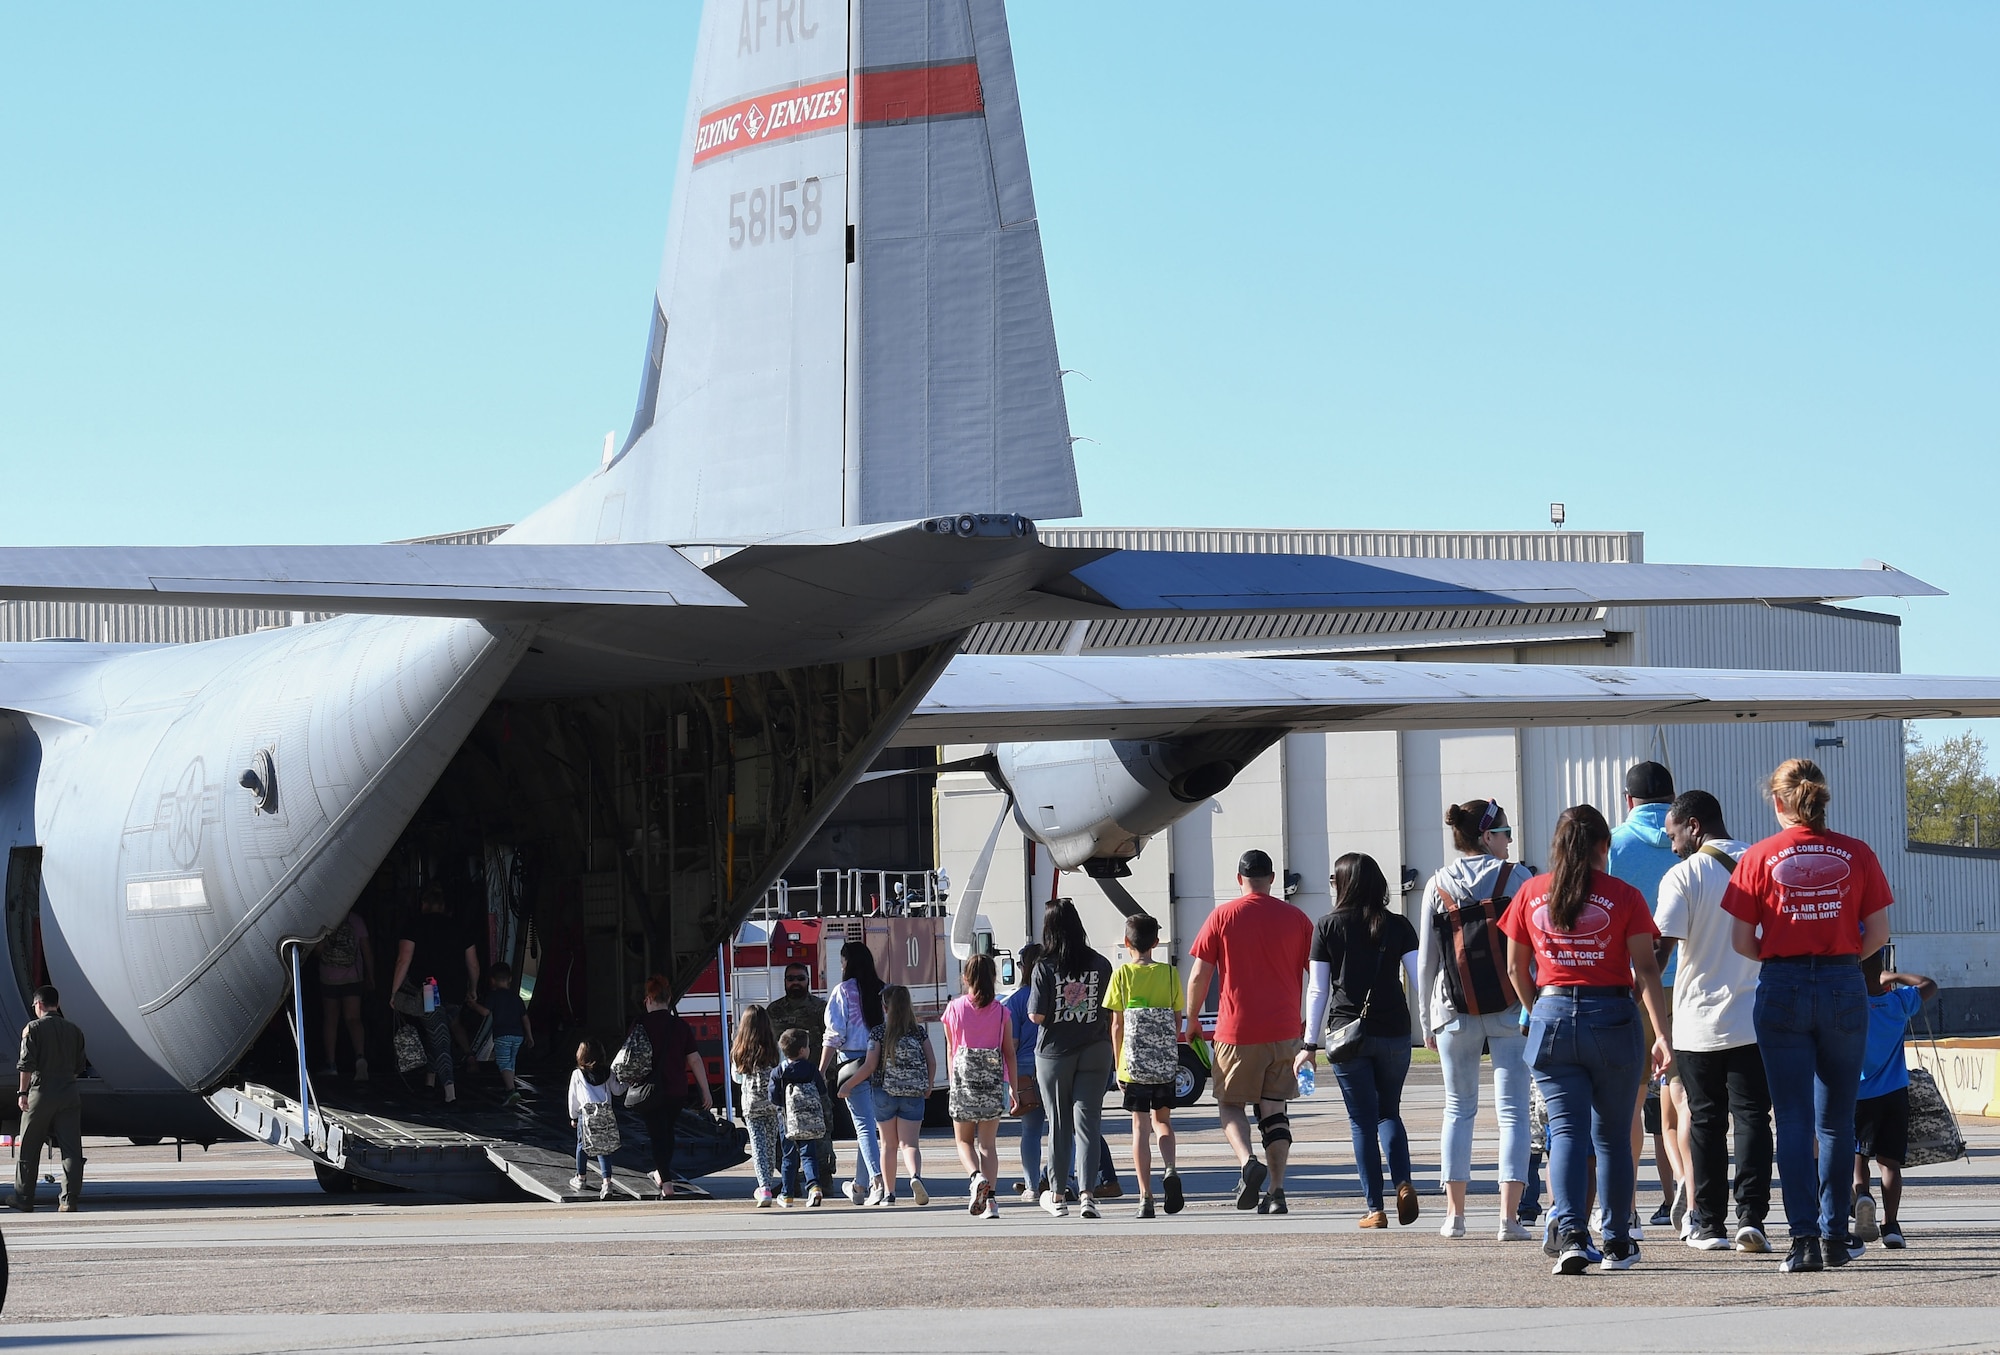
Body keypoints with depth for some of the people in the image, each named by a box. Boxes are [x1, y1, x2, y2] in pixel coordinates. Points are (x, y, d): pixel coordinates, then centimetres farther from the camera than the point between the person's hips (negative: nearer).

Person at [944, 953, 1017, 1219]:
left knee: (964, 1140, 13)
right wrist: (1013, 1089, 11)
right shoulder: (1001, 1011, 1)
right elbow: (1010, 1053, 4)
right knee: (988, 1143, 7)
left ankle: (976, 1176, -16)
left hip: (964, 1078, -1)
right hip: (995, 1079, 1)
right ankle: (990, 1199, -4)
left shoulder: (954, 1008, 0)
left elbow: (950, 1051, 6)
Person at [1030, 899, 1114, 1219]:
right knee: (1087, 1121, 0)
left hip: (1055, 1052, -1)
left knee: (1059, 1124, 10)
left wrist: (1031, 1005, 7)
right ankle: (1087, 1193, -13)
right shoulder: (1101, 965, -3)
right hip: (1095, 1051, 1)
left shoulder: (1046, 968, -11)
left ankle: (1056, 1195, 20)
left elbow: (1037, 1016, -13)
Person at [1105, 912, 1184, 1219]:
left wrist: (1118, 1066, 5)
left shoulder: (1122, 974, -4)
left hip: (1134, 1064, -2)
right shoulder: (1170, 973, 1)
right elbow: (1177, 1021, 5)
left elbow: (1117, 1026, -3)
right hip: (1166, 1065, 2)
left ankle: (1145, 1197, -3)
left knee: (1141, 1126, 2)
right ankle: (1170, 1170, -6)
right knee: (1162, 1119, 19)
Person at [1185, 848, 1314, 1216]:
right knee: (1274, 1109, 8)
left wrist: (1192, 1021, 10)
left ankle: (1248, 1162, -16)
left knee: (1230, 1104, 10)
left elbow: (1199, 975, -3)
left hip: (1237, 1031, -2)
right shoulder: (1295, 919, 4)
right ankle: (1276, 1190, 2)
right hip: (1284, 1030, 2)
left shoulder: (1223, 917, -2)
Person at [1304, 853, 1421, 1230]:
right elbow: (1420, 982, -1)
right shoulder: (1398, 926, 2)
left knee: (1362, 1121, 4)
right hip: (1393, 1033, 2)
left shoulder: (1328, 927, 0)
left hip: (1347, 1033, -2)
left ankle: (1374, 1208, 1)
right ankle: (1403, 1183, -7)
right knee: (1389, 1112, 17)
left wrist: (1310, 1045, 6)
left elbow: (1318, 990, 1)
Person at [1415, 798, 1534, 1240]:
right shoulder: (1517, 876, -1)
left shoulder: (1437, 885, 5)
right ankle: (1509, 1216, -8)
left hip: (1455, 1012, 2)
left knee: (1459, 1108, 13)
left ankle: (1454, 1213, 11)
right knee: (1512, 1110, -1)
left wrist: (1428, 1022, 13)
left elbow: (1426, 961, 5)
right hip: (1510, 1008, -2)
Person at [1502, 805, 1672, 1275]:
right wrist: (1663, 1034, -9)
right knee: (1613, 1135, 11)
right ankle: (1617, 1243, 17)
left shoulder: (1531, 893, 4)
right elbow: (1646, 970, -8)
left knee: (1566, 1129, 0)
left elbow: (1516, 967, 11)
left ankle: (1571, 1234, -19)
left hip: (1553, 1017, 1)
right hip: (1611, 1019, -1)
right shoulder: (1624, 897, -2)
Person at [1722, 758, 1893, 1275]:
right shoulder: (1857, 855, 0)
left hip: (1781, 991, -1)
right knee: (1836, 1120, 14)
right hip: (1844, 989, 2)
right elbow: (1878, 933, 1)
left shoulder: (1760, 858, -3)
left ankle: (1804, 1237, -7)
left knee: (1793, 1120, 1)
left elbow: (1741, 941, -3)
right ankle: (1835, 1236, 17)